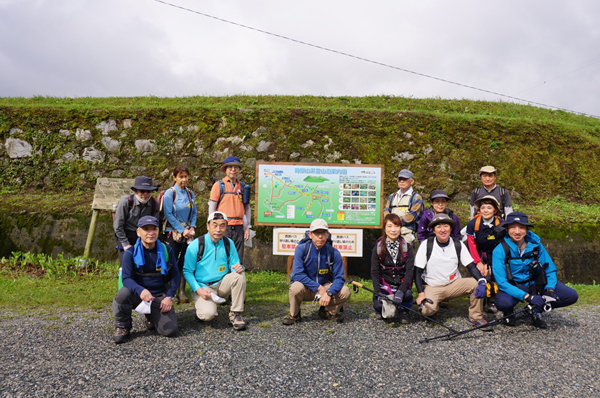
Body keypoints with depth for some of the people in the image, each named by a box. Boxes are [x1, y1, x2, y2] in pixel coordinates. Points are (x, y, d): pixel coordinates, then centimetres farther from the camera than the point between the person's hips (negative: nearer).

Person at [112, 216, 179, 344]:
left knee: (170, 330, -15)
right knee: (123, 293, -36)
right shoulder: (130, 252, -7)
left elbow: (175, 275, 5)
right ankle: (123, 327, -6)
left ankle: (151, 318, 21)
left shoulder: (166, 250, 0)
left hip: (159, 297, 2)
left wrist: (169, 296, -9)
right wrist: (140, 290, -37)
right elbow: (126, 278, -16)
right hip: (138, 295, -2)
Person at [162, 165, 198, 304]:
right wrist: (182, 230, -12)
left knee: (184, 261, 4)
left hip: (188, 232, 4)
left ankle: (181, 291, 11)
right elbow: (168, 214, -10)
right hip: (173, 232, -4)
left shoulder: (190, 193, 9)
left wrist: (192, 227, -2)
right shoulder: (170, 193, -6)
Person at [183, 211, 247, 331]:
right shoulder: (196, 245, -9)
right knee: (208, 314, -30)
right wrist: (198, 289, -20)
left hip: (222, 285, 4)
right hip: (203, 288, -4)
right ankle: (202, 308, 9)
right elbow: (187, 271, -7)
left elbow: (235, 264, 6)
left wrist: (239, 267, -20)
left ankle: (235, 314, -12)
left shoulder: (228, 243, 2)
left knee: (240, 275, -24)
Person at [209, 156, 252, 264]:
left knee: (238, 258, 5)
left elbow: (247, 208, 16)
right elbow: (211, 208, 1)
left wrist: (247, 227, 10)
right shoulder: (219, 185, 2)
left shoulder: (244, 187, 13)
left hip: (238, 227, 3)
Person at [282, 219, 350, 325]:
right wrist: (319, 288, -25)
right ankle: (294, 314, -3)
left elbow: (339, 278, -11)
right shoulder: (301, 249, -17)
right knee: (296, 287, -36)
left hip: (324, 286, 3)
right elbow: (297, 274, -23)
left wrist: (329, 293, -29)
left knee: (345, 291, -22)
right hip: (305, 288, -3)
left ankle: (328, 311, 11)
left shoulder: (334, 253, -11)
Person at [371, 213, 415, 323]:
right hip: (384, 284, 0)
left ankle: (404, 311, 4)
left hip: (402, 284, 0)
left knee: (407, 295, -33)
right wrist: (378, 293, -17)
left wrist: (401, 291, -25)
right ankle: (382, 310, 15)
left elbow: (410, 271, -10)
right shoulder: (378, 248, -2)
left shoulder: (407, 248, -2)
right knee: (379, 306, -26)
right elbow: (374, 272, -2)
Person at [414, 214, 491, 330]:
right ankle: (436, 302, 8)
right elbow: (417, 271, -8)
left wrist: (482, 282, -25)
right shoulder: (426, 245, -10)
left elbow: (471, 266, -4)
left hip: (454, 284, 3)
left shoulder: (458, 245, -2)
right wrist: (421, 293, -18)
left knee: (477, 283, -23)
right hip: (432, 287, -2)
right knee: (427, 310, -30)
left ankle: (476, 316, -2)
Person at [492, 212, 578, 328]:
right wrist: (527, 296, -31)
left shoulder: (536, 245, -7)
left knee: (572, 295, -14)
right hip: (513, 287, -4)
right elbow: (501, 282, -22)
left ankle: (537, 311, 10)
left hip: (535, 284, 4)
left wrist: (550, 290, -18)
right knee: (503, 302, -36)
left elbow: (550, 270, 2)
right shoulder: (500, 250, -18)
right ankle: (509, 313, 4)